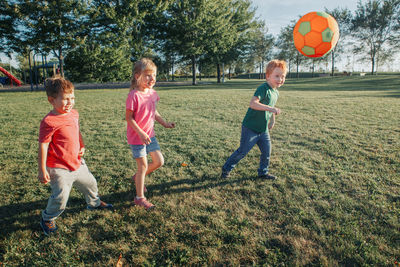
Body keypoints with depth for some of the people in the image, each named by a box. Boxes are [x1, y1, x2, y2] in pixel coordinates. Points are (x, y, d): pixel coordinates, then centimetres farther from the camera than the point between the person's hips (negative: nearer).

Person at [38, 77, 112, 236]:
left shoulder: (74, 114, 2)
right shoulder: (49, 121, -22)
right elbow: (43, 146, -19)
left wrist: (82, 147, 3)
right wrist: (42, 170, -16)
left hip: (77, 163, 8)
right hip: (59, 168, -8)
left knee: (90, 183, 22)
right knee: (61, 196, -6)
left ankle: (94, 203, 51)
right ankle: (47, 219, 24)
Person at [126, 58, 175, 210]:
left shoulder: (153, 94, 3)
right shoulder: (134, 96, -20)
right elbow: (129, 117, -17)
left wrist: (165, 124, 6)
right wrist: (141, 133, -24)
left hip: (149, 134, 7)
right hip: (136, 137, -7)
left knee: (159, 161, 9)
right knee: (143, 166, 0)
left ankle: (137, 178, 34)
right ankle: (139, 198, 18)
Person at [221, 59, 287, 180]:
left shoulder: (276, 92, 7)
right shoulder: (263, 88, -21)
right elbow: (252, 103, -37)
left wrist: (272, 119, 23)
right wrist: (271, 109, -43)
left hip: (263, 129, 8)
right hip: (250, 128, -8)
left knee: (267, 151, 10)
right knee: (243, 151, 2)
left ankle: (263, 172, 30)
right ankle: (226, 168, 21)